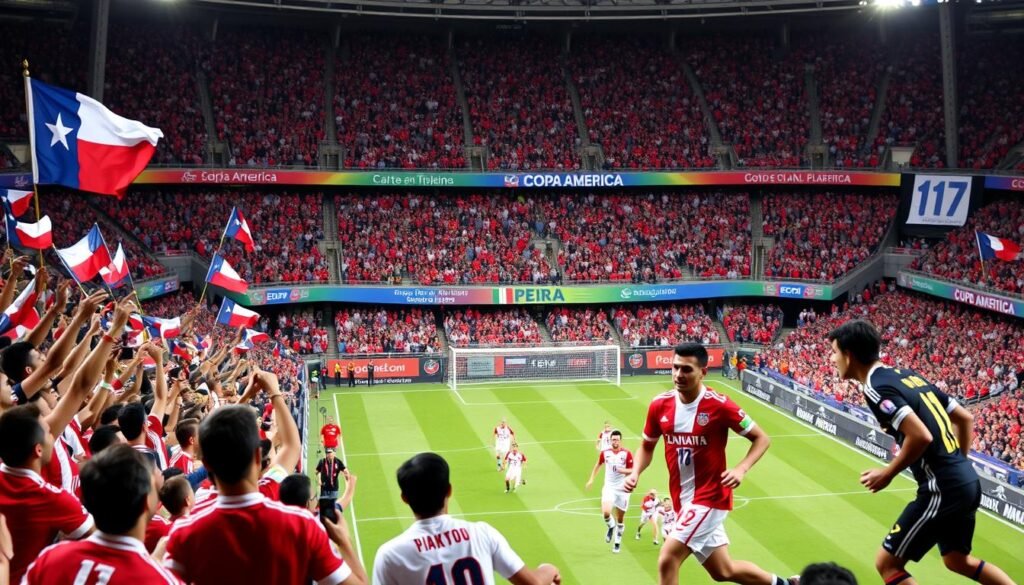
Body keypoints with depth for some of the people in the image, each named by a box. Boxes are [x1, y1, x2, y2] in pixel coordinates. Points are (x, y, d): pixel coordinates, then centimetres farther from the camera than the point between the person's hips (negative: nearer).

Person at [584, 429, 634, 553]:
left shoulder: (627, 454, -8)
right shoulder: (605, 453, 1)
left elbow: (632, 470, -7)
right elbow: (598, 465, 18)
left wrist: (623, 470, -25)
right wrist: (591, 479, 19)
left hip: (622, 488, -1)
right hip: (609, 487, 1)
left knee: (620, 517, 7)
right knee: (606, 512, -22)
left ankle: (618, 542, 27)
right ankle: (611, 526, 13)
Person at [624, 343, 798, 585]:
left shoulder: (719, 405, -16)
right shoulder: (659, 405, -3)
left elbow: (762, 438, -6)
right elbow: (647, 446, 13)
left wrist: (741, 470, -22)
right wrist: (635, 473, -6)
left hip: (709, 497, -6)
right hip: (684, 501, 6)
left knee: (667, 560, -17)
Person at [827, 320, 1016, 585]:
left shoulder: (875, 387, -14)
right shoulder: (908, 375, 13)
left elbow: (921, 436, -25)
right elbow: (965, 418, 17)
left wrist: (887, 474, -12)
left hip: (942, 490, -9)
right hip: (968, 482, 9)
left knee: (887, 563, 3)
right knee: (958, 561, 29)